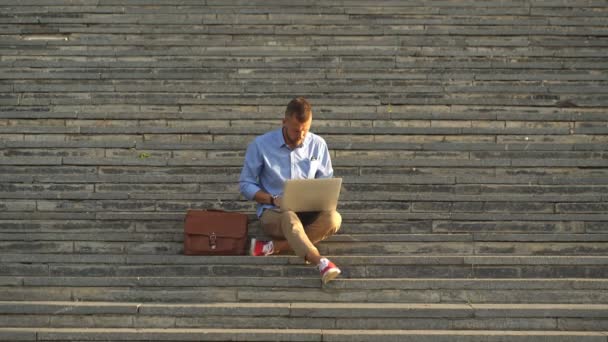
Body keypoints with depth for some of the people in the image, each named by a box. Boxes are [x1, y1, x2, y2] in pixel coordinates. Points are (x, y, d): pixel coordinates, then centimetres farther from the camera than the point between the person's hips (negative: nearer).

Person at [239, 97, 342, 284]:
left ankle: (274, 246, -30)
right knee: (290, 218, -40)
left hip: (308, 211, 3)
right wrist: (273, 199, -18)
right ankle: (320, 262, -54)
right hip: (273, 212, -3)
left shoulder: (318, 145, 2)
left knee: (333, 218, -31)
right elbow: (246, 184, -1)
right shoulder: (261, 145, -5)